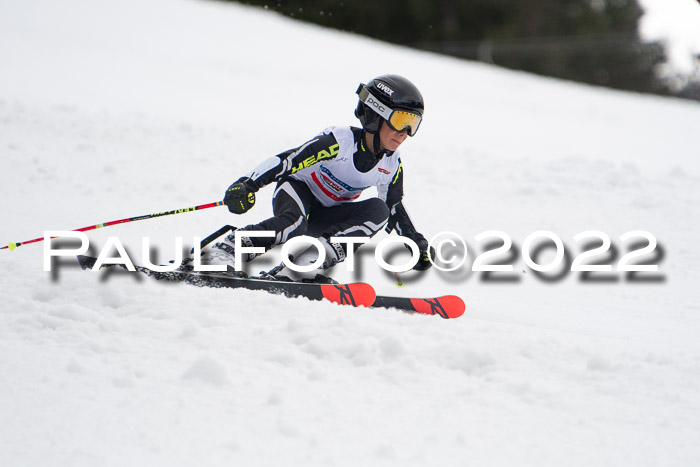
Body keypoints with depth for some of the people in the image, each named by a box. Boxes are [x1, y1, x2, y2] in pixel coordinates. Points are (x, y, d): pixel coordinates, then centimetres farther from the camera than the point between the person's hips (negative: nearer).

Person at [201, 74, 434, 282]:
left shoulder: (392, 165, -6)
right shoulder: (339, 141, -26)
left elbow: (394, 207, 11)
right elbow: (286, 161, -29)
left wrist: (416, 242, 4)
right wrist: (247, 184, -40)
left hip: (325, 216, 6)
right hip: (298, 190, -6)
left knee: (378, 211, -23)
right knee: (293, 224, -40)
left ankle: (314, 259, -35)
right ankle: (225, 251, -42)